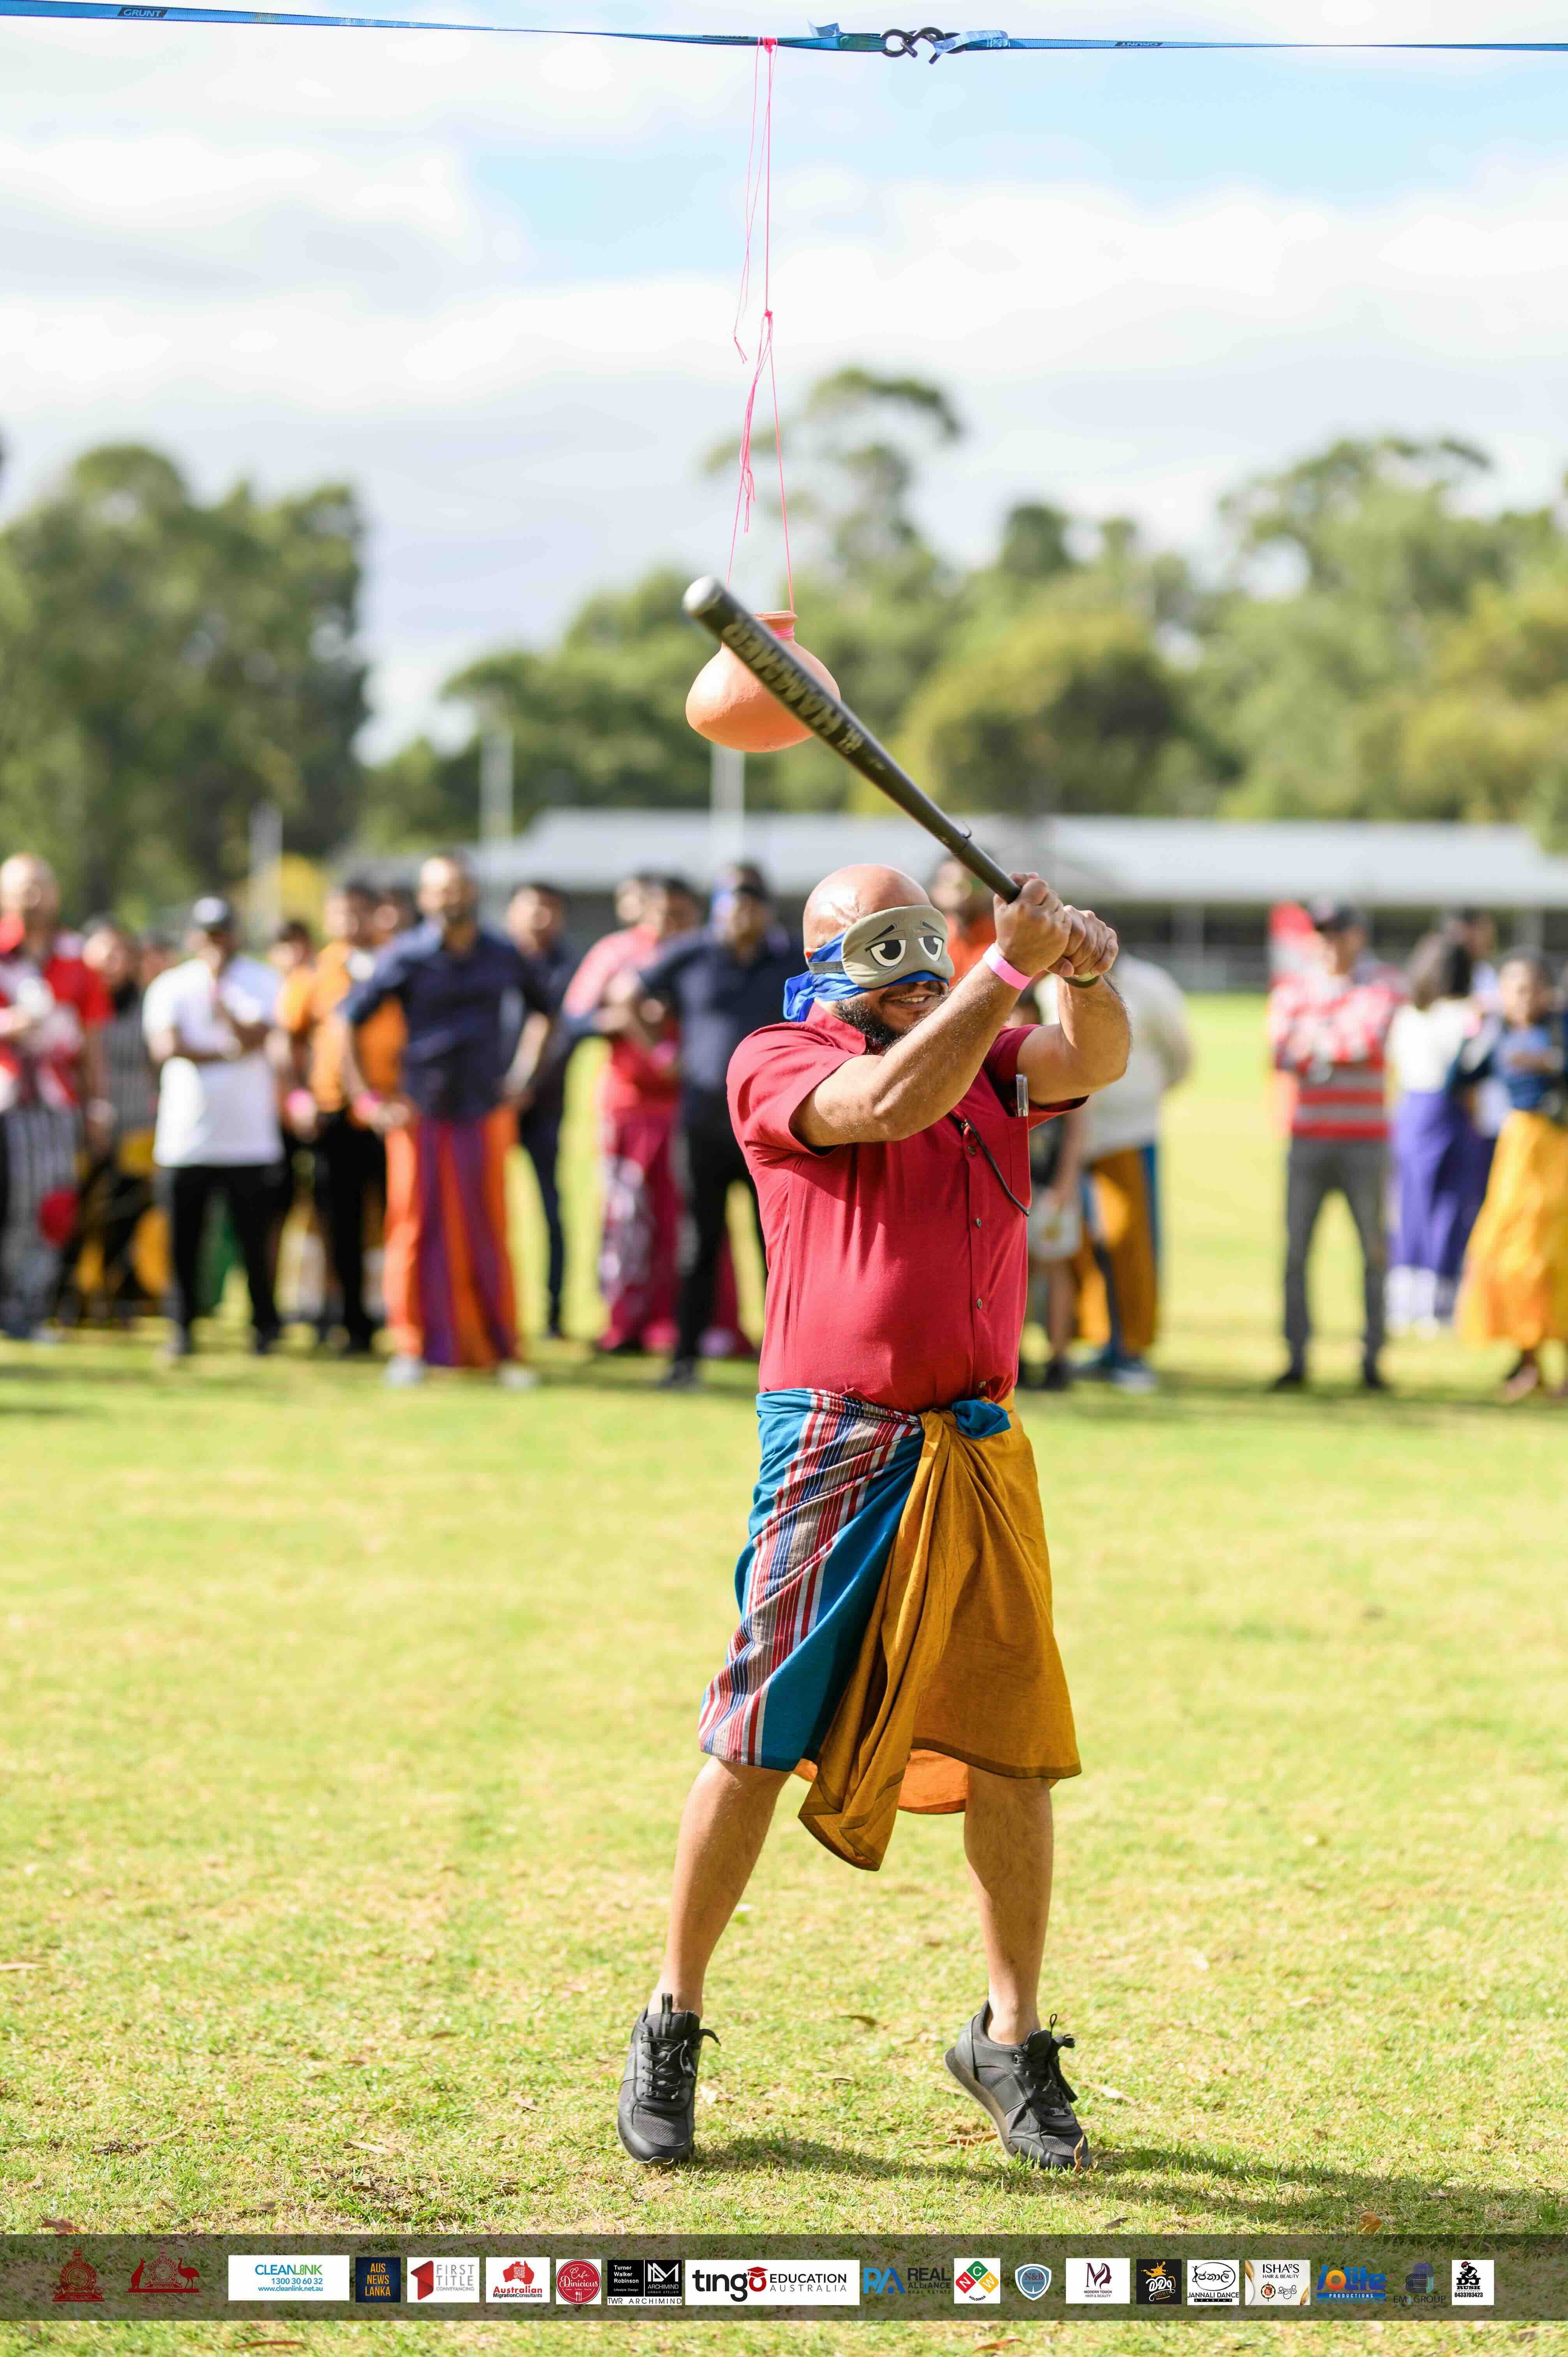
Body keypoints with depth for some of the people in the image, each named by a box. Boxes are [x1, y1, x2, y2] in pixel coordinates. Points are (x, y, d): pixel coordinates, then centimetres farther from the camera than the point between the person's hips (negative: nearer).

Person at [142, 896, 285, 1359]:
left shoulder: (261, 981, 6)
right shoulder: (169, 987, 9)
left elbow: (255, 1037, -9)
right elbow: (166, 1047, -6)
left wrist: (217, 994, -13)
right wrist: (227, 1052, -7)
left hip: (248, 1137, -1)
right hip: (184, 1138, 1)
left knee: (255, 1237, -1)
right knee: (183, 1238, 0)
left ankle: (263, 1325, 11)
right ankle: (183, 1327, 9)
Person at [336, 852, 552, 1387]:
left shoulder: (502, 957, 4)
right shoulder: (406, 957, -6)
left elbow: (542, 1011, 21)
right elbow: (346, 1019, -4)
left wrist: (522, 1076, 13)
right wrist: (366, 1098, -7)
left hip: (486, 1113, 2)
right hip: (421, 1114, -2)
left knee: (489, 1232, 3)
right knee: (416, 1228, 0)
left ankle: (502, 1351, 7)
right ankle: (411, 1348, 7)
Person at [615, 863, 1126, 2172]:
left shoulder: (990, 1058, 16)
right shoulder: (778, 1062, 2)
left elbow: (1092, 1063, -3)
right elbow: (892, 1103, -17)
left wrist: (1088, 974, -23)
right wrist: (1009, 971, -17)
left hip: (981, 1456, 4)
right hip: (838, 1450, -4)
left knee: (1013, 1751, 4)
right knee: (761, 1741, -4)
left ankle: (1011, 2040, 16)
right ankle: (672, 2027, 8)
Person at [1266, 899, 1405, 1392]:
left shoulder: (1384, 985, 3)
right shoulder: (1292, 989, 10)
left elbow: (1371, 1041, -14)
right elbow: (1282, 1054, -5)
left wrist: (1312, 1040, -6)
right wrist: (1339, 1044, -11)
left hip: (1366, 1142, -2)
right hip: (1307, 1141, 2)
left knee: (1374, 1249, -2)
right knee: (1295, 1250, -2)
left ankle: (1372, 1360, 3)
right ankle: (1296, 1359, 3)